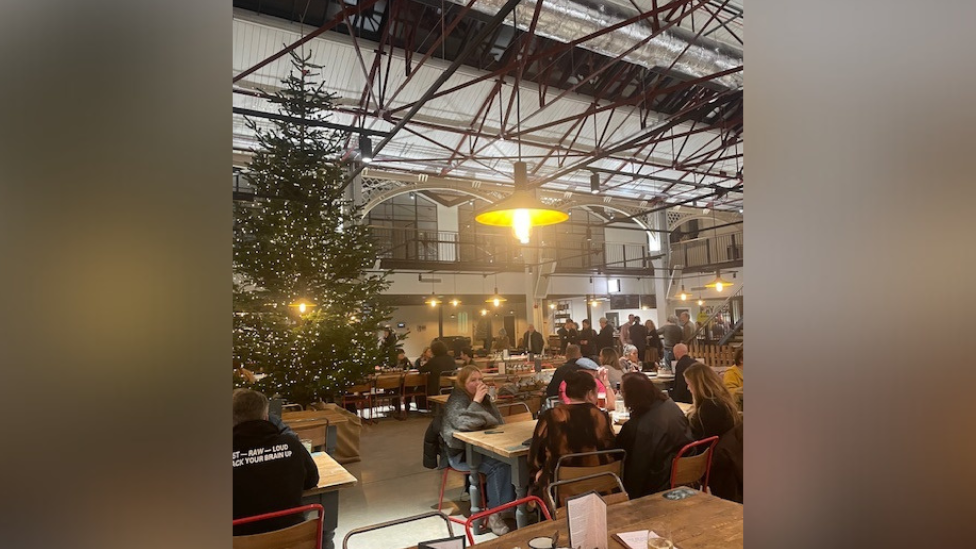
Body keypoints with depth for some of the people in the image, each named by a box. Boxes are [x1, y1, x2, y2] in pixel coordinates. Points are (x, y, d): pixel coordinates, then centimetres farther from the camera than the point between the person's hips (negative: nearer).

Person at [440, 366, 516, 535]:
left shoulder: (483, 397, 9)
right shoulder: (456, 401, -14)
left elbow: (498, 423, 15)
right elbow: (463, 424, -32)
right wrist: (476, 401, -30)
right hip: (461, 453, -7)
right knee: (498, 465, -31)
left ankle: (514, 502, -11)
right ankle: (494, 514, -22)